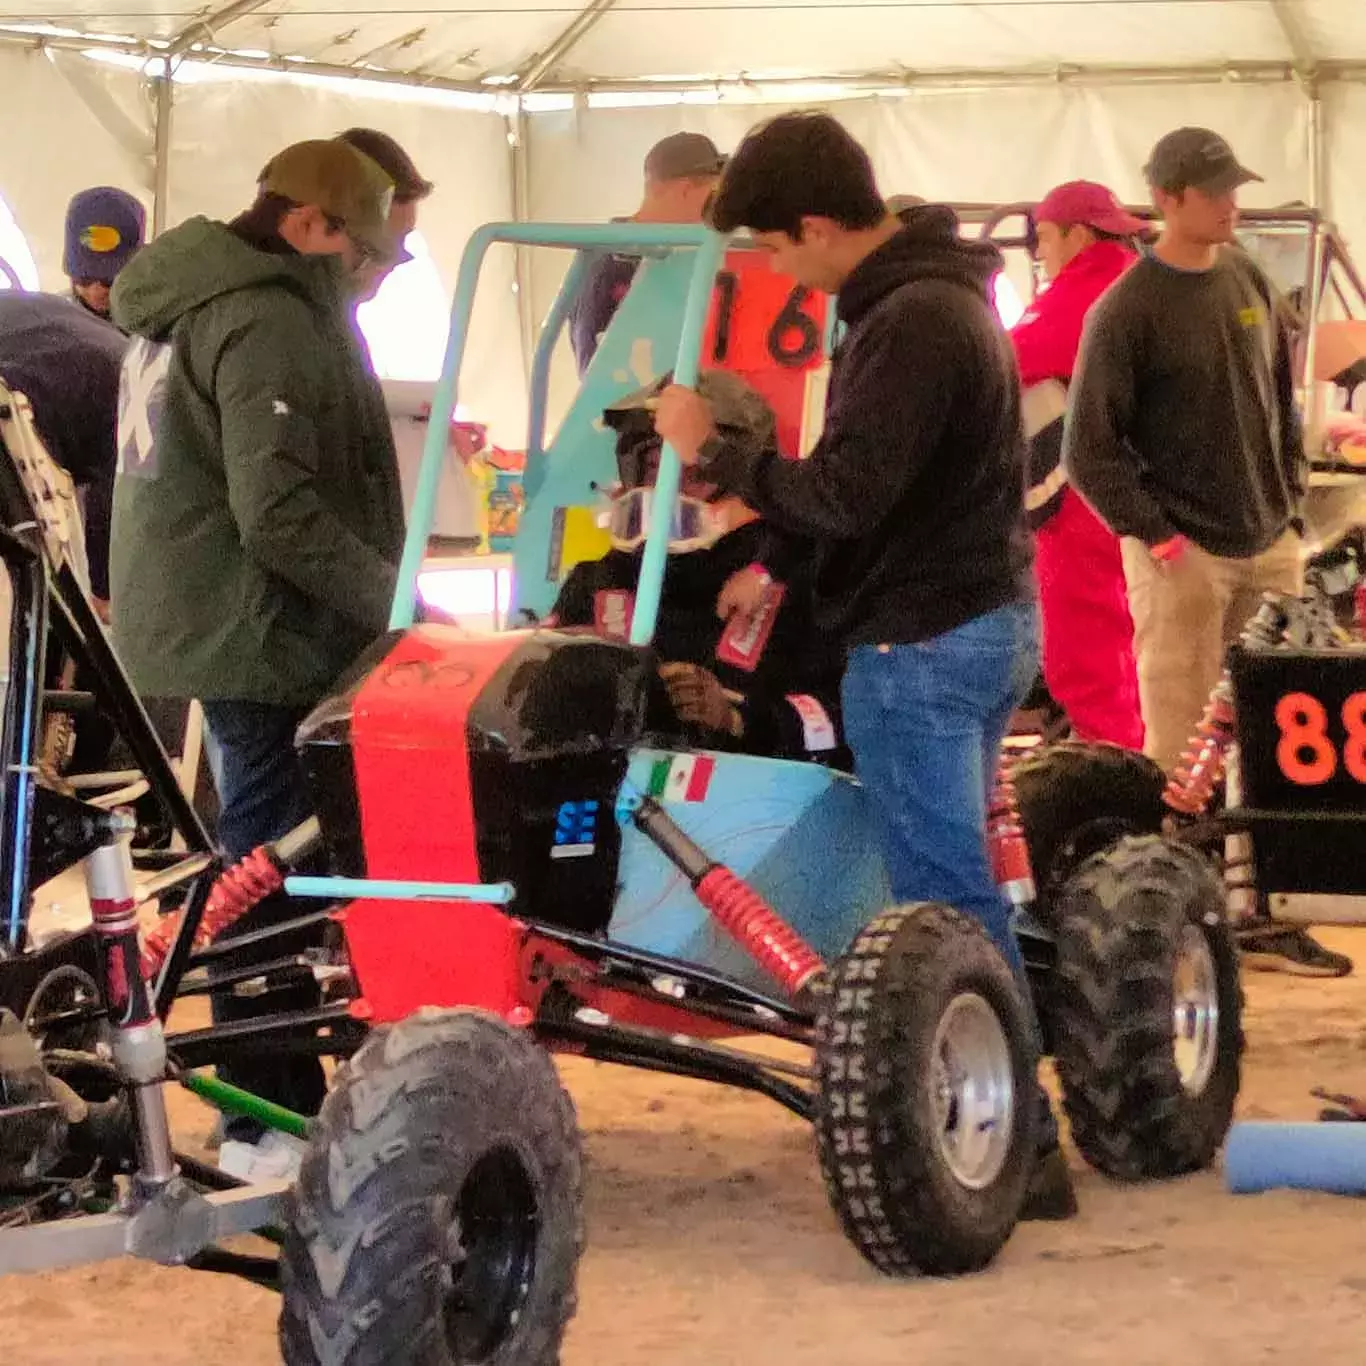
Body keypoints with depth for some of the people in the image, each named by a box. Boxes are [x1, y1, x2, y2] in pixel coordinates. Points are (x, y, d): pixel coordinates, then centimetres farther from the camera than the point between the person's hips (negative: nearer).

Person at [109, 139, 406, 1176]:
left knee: (262, 861, 16)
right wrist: (396, 600, -18)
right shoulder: (269, 320, -18)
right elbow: (279, 511, -26)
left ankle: (272, 1091, 23)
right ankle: (270, 1114, -1)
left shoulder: (183, 304, 14)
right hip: (257, 632, -10)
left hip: (204, 618, 10)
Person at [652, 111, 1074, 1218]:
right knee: (959, 887, 17)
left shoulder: (911, 322, -21)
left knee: (950, 901, -5)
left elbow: (845, 496, -26)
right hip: (983, 617, 11)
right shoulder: (935, 292, 12)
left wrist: (714, 452, -15)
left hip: (924, 645, -11)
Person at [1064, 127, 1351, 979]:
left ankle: (1261, 912, 11)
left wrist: (1294, 510, 9)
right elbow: (1090, 450, -9)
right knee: (1183, 756, -4)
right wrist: (1156, 536, -13)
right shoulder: (1128, 310, -9)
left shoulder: (1251, 283, 9)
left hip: (1269, 550, 6)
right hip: (1183, 558, -6)